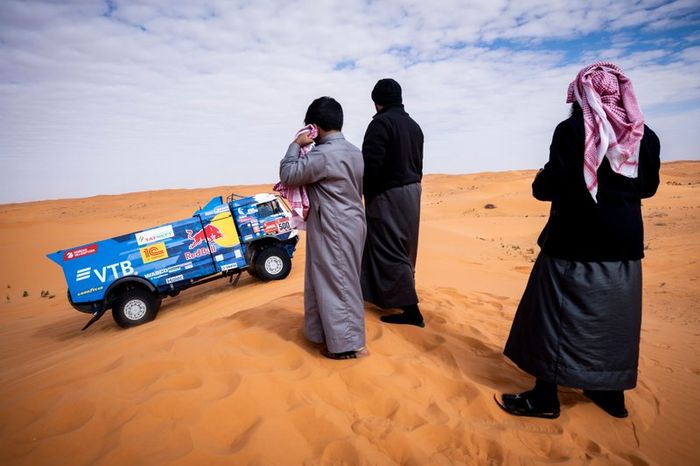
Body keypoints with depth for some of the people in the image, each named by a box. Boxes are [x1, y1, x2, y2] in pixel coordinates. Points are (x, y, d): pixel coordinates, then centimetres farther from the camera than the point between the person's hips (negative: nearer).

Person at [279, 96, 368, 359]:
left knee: (334, 283, 0)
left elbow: (288, 174, -13)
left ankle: (348, 344, 8)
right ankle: (337, 332, 33)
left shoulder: (323, 154, -18)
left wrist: (296, 145, -2)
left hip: (333, 230, -9)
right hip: (353, 225, 9)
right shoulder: (355, 152, 10)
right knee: (343, 281, 18)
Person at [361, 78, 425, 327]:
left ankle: (411, 310, -4)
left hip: (388, 195, -9)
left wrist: (366, 195, -8)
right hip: (411, 192, 9)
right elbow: (418, 165, 14)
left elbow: (371, 163, -21)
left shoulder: (381, 122, -14)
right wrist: (411, 186, 19)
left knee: (389, 251, -4)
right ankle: (391, 295, 31)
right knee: (403, 249, 17)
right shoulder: (414, 125, 12)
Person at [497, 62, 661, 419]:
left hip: (576, 241, -5)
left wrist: (540, 180, 4)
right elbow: (648, 187, 15)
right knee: (614, 317, 17)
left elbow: (548, 188, -17)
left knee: (558, 316, 3)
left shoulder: (571, 131, -12)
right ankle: (612, 393, 30)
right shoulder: (646, 136, 5)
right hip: (624, 242, 6)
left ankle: (545, 398, 12)